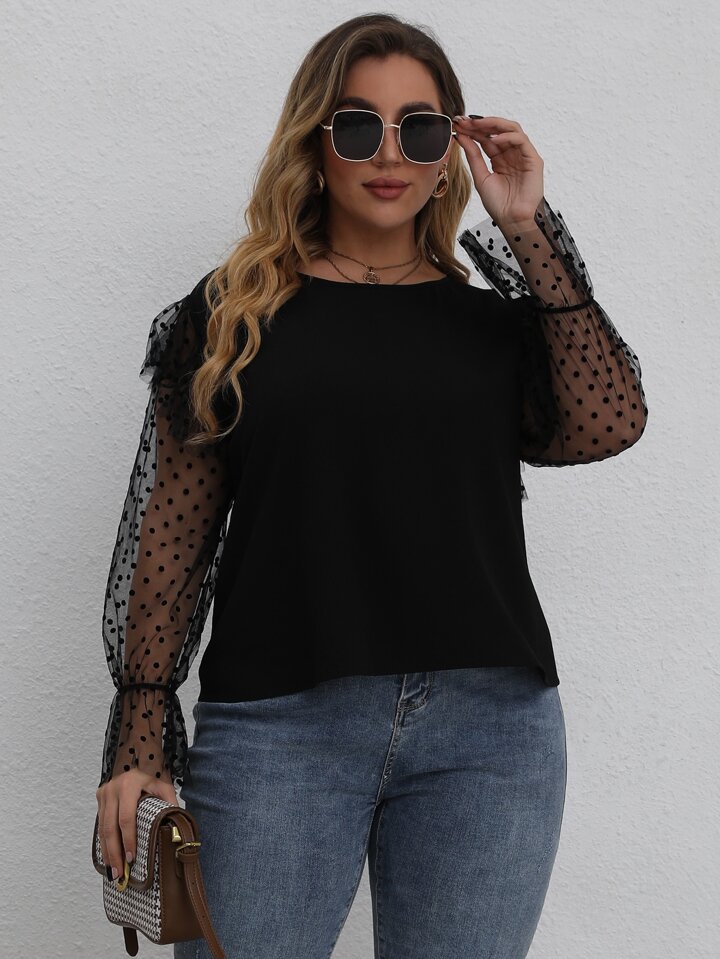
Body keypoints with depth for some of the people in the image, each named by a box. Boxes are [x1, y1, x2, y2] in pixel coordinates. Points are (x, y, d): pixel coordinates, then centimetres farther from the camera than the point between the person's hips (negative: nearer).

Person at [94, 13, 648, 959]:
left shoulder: (495, 318, 13)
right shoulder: (234, 312, 9)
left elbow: (607, 423, -5)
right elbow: (171, 531, 5)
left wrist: (529, 230, -2)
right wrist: (140, 735, -2)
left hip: (491, 732, 2)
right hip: (275, 726, -1)